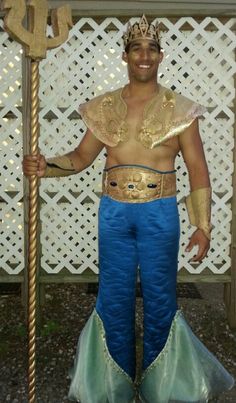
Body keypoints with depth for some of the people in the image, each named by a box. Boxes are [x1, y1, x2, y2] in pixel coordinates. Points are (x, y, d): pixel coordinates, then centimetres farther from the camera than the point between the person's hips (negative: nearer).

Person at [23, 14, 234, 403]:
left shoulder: (179, 109, -1)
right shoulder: (104, 108, 6)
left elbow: (198, 170, 0)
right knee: (114, 298, 9)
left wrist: (203, 225, -5)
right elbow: (81, 157, 11)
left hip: (159, 214, -2)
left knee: (159, 298, 7)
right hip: (113, 213, 2)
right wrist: (46, 165, -8)